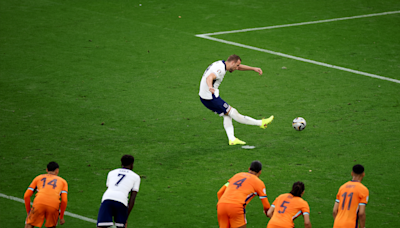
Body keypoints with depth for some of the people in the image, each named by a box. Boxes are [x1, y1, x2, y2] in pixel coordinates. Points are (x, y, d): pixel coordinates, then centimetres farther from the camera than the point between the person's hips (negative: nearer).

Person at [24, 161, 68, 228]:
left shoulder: (38, 178, 29)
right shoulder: (62, 181, 27)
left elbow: (26, 196, 21)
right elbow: (64, 200, 13)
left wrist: (28, 212, 29)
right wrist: (61, 217, 21)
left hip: (39, 203, 0)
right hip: (53, 205, 0)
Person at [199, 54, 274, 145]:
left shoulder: (222, 64, 8)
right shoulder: (220, 69, -23)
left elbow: (239, 67, 21)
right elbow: (209, 77, -44)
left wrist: (253, 68, 13)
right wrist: (210, 87, -65)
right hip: (210, 98, -10)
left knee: (227, 115, 15)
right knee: (232, 112, 0)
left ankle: (232, 139, 10)